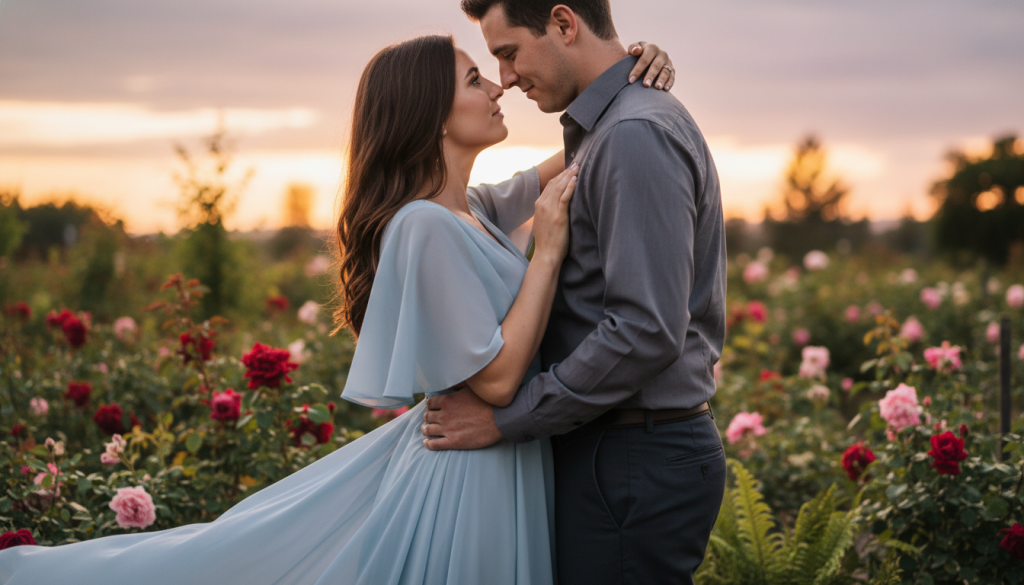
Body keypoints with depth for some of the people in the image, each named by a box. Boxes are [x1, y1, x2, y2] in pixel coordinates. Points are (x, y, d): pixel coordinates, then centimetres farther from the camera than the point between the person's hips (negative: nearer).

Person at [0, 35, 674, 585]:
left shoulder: (477, 209, 7)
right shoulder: (427, 226, -21)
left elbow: (577, 157, 21)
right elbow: (497, 378, -22)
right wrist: (547, 253, -18)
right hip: (472, 472, -9)